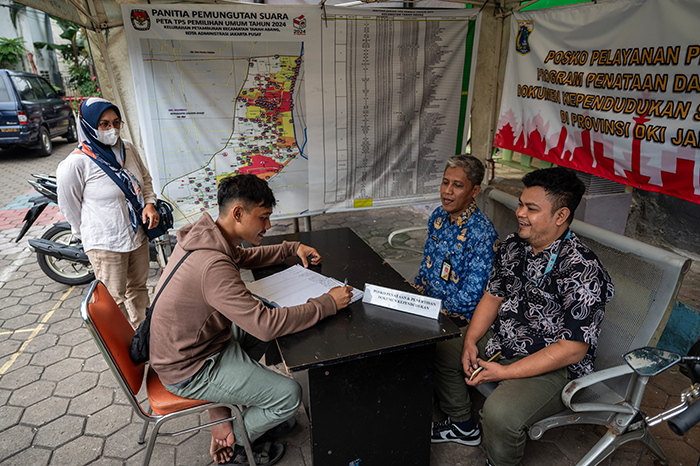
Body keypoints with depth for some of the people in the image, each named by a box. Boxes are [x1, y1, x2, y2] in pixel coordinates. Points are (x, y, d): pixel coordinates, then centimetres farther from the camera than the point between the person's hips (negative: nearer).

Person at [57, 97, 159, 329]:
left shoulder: (128, 148, -1)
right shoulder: (75, 164, -18)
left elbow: (145, 179, 14)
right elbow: (68, 205, -7)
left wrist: (149, 204, -4)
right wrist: (88, 236, 3)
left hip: (138, 233, 6)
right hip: (105, 244, -6)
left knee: (138, 287, 20)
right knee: (115, 300, 4)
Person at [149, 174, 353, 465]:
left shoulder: (204, 235, -4)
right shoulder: (212, 265, -35)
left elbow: (246, 257, 16)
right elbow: (267, 325, -34)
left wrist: (293, 248, 5)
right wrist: (329, 303, -25)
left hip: (193, 341, 9)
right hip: (189, 371, -9)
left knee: (257, 328, 24)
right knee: (289, 395, -9)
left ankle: (220, 407, 25)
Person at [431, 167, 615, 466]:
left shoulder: (583, 273, -27)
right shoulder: (513, 246, -3)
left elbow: (572, 350, -25)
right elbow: (493, 296, 7)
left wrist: (505, 372, -23)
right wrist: (470, 341, -6)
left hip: (552, 366, -8)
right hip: (500, 340, 8)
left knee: (500, 414, -30)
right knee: (441, 350, 10)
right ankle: (463, 425, 31)